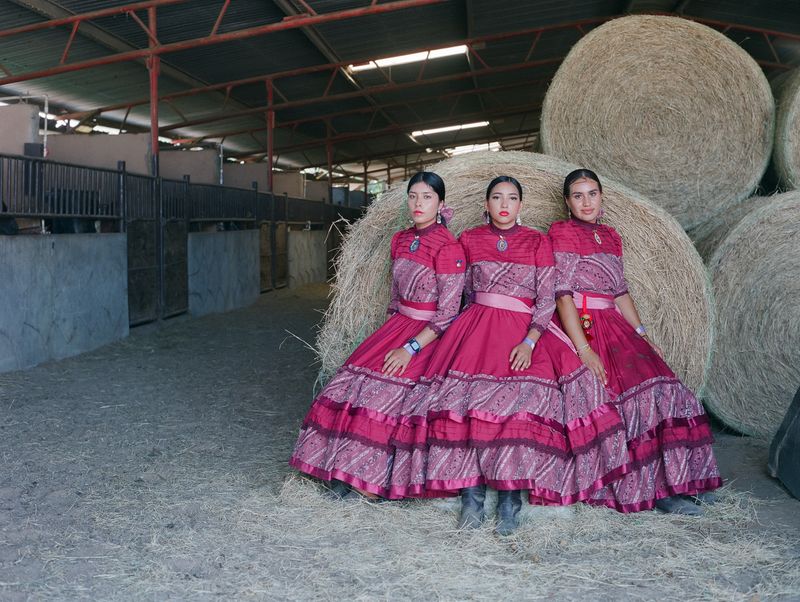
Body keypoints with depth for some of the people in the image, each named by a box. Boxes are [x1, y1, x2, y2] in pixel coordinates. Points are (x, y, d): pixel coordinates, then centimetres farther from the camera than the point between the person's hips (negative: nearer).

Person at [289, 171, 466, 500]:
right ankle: (348, 471, 0)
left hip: (430, 335, -7)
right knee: (353, 381, -7)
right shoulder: (400, 240, 10)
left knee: (390, 389, -21)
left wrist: (410, 348, -20)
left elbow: (448, 312, -16)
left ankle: (374, 478, -4)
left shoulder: (447, 247, -14)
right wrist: (387, 337, 11)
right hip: (398, 324, 7)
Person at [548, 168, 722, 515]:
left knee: (661, 390, -4)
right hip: (582, 327, -7)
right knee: (632, 393, -16)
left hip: (615, 326, 7)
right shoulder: (561, 233, -4)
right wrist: (584, 349, -22)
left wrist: (642, 334, 10)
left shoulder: (610, 237, 18)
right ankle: (660, 489, -5)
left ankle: (675, 483, 5)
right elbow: (563, 295, -14)